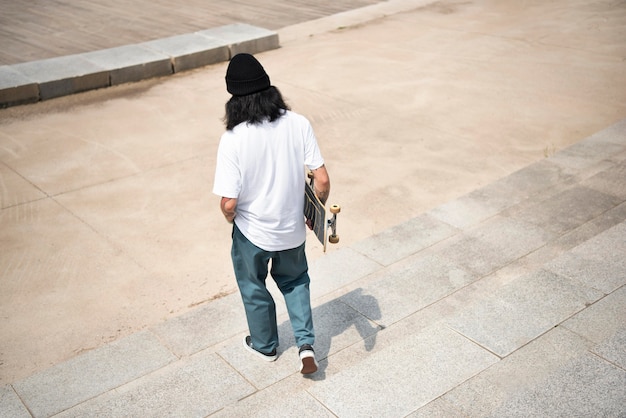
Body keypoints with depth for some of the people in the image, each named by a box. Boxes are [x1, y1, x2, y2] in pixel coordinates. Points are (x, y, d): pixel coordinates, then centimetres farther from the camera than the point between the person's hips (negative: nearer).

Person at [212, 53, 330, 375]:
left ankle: (264, 345, 46)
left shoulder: (233, 139, -23)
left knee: (254, 288, 25)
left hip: (251, 233, -2)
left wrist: (230, 218, 1)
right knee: (294, 280, 30)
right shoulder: (299, 124, -15)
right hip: (292, 228, 3)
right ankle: (306, 343, 21)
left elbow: (229, 203, -22)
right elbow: (322, 180, -13)